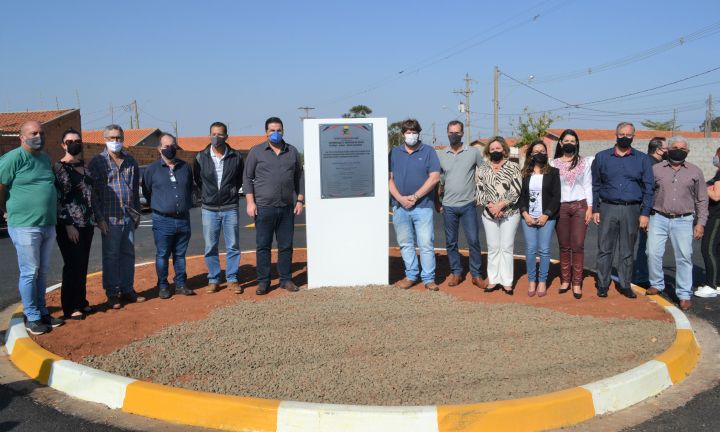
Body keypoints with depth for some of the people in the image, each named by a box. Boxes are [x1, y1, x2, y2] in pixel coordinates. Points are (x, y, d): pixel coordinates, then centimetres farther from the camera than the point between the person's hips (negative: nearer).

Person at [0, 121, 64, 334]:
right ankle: (32, 317, 11)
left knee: (42, 272, 14)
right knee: (29, 273, 0)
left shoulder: (45, 158, 13)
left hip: (48, 225, 7)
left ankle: (42, 312, 25)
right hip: (25, 227, -7)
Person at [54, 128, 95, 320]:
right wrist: (68, 225, -17)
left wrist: (94, 219, 15)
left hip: (86, 224, 6)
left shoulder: (85, 166, 13)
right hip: (70, 225, -6)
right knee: (73, 265, -3)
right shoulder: (59, 168, -7)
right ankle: (70, 307, 6)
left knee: (82, 265, 11)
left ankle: (81, 302, 21)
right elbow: (59, 199, -12)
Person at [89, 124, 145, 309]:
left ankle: (127, 290, 21)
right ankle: (112, 294, 10)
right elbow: (93, 192, -5)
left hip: (129, 217, 5)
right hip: (110, 218, -5)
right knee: (111, 256, 2)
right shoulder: (98, 162, -3)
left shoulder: (130, 161, 12)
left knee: (128, 254, 11)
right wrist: (99, 218, -10)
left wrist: (137, 212, 16)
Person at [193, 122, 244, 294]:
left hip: (230, 208, 0)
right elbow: (197, 180, 14)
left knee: (233, 246, 3)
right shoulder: (201, 157, 1)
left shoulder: (236, 157, 0)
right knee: (210, 247, 5)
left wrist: (234, 190, 4)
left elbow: (241, 178, 14)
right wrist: (207, 193, 9)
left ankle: (232, 279, 13)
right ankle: (213, 279, 16)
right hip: (209, 209, 0)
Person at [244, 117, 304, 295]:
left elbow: (299, 178, 13)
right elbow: (248, 178, 2)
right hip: (264, 207, -2)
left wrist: (300, 200, 5)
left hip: (287, 207, 2)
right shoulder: (256, 152, 3)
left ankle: (286, 280, 17)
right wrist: (250, 202, -6)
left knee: (286, 246, 7)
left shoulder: (292, 152, 10)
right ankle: (263, 282, 11)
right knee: (262, 246, 2)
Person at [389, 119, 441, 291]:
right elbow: (389, 178, 5)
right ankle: (411, 275, 20)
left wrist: (415, 197, -12)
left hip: (422, 206, -3)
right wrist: (400, 198, -10)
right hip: (400, 206, 3)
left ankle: (428, 278, 4)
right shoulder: (394, 152, 10)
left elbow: (435, 177, -6)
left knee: (426, 244, -3)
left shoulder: (428, 151, 3)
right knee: (405, 243, 9)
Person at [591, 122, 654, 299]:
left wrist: (645, 213, -3)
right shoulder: (602, 157, 7)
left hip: (631, 210, 0)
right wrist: (595, 209, 2)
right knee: (605, 249, 1)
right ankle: (602, 284, 8)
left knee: (627, 251, 7)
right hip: (608, 208, 0)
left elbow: (648, 188, 4)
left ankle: (625, 285, 16)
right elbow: (595, 185, 9)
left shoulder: (643, 159, 6)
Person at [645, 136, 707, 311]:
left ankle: (684, 295, 5)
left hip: (683, 221, 0)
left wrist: (700, 223, 1)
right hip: (658, 218, 1)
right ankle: (657, 284, 19)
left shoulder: (695, 172, 7)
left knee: (684, 257, -3)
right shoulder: (656, 169, 6)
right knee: (653, 253, -2)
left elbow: (702, 200, 8)